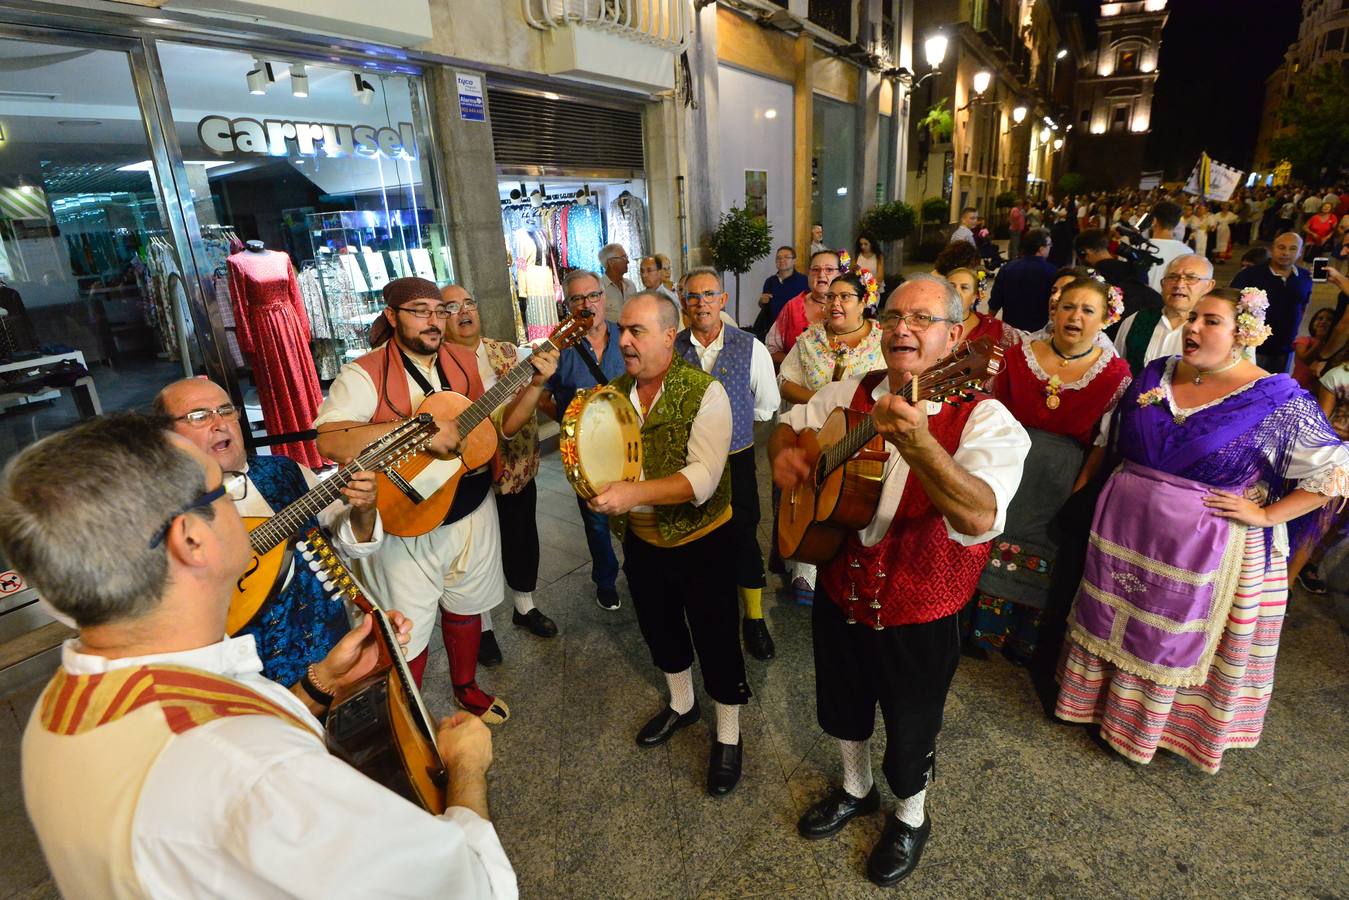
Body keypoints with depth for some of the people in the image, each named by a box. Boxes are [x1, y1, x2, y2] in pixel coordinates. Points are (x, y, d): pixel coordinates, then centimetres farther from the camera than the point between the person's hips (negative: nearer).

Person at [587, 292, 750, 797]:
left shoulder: (704, 392, -18)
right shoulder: (613, 391, -1)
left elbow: (702, 478, -27)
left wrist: (633, 492, -35)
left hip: (701, 541, -6)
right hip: (642, 540, 6)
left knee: (715, 640, 7)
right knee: (658, 628, 23)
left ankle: (728, 737, 32)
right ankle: (681, 704, 51)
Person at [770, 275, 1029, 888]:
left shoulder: (984, 420, -20)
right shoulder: (850, 394, -3)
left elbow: (980, 518, -37)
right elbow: (791, 423, 14)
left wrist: (917, 444, -53)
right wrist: (786, 452, -9)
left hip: (918, 613, -4)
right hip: (838, 592, 5)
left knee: (910, 731, 19)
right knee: (842, 706, 26)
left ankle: (911, 819, 51)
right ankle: (855, 790, 56)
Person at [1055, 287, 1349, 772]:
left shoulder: (1277, 400, -11)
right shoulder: (1155, 374, 1)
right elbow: (1114, 440, 14)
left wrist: (1265, 515, -14)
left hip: (1201, 547, -4)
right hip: (1125, 529, 4)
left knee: (1178, 636, 13)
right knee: (1115, 621, 16)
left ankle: (1157, 723, 37)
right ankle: (1107, 702, 39)